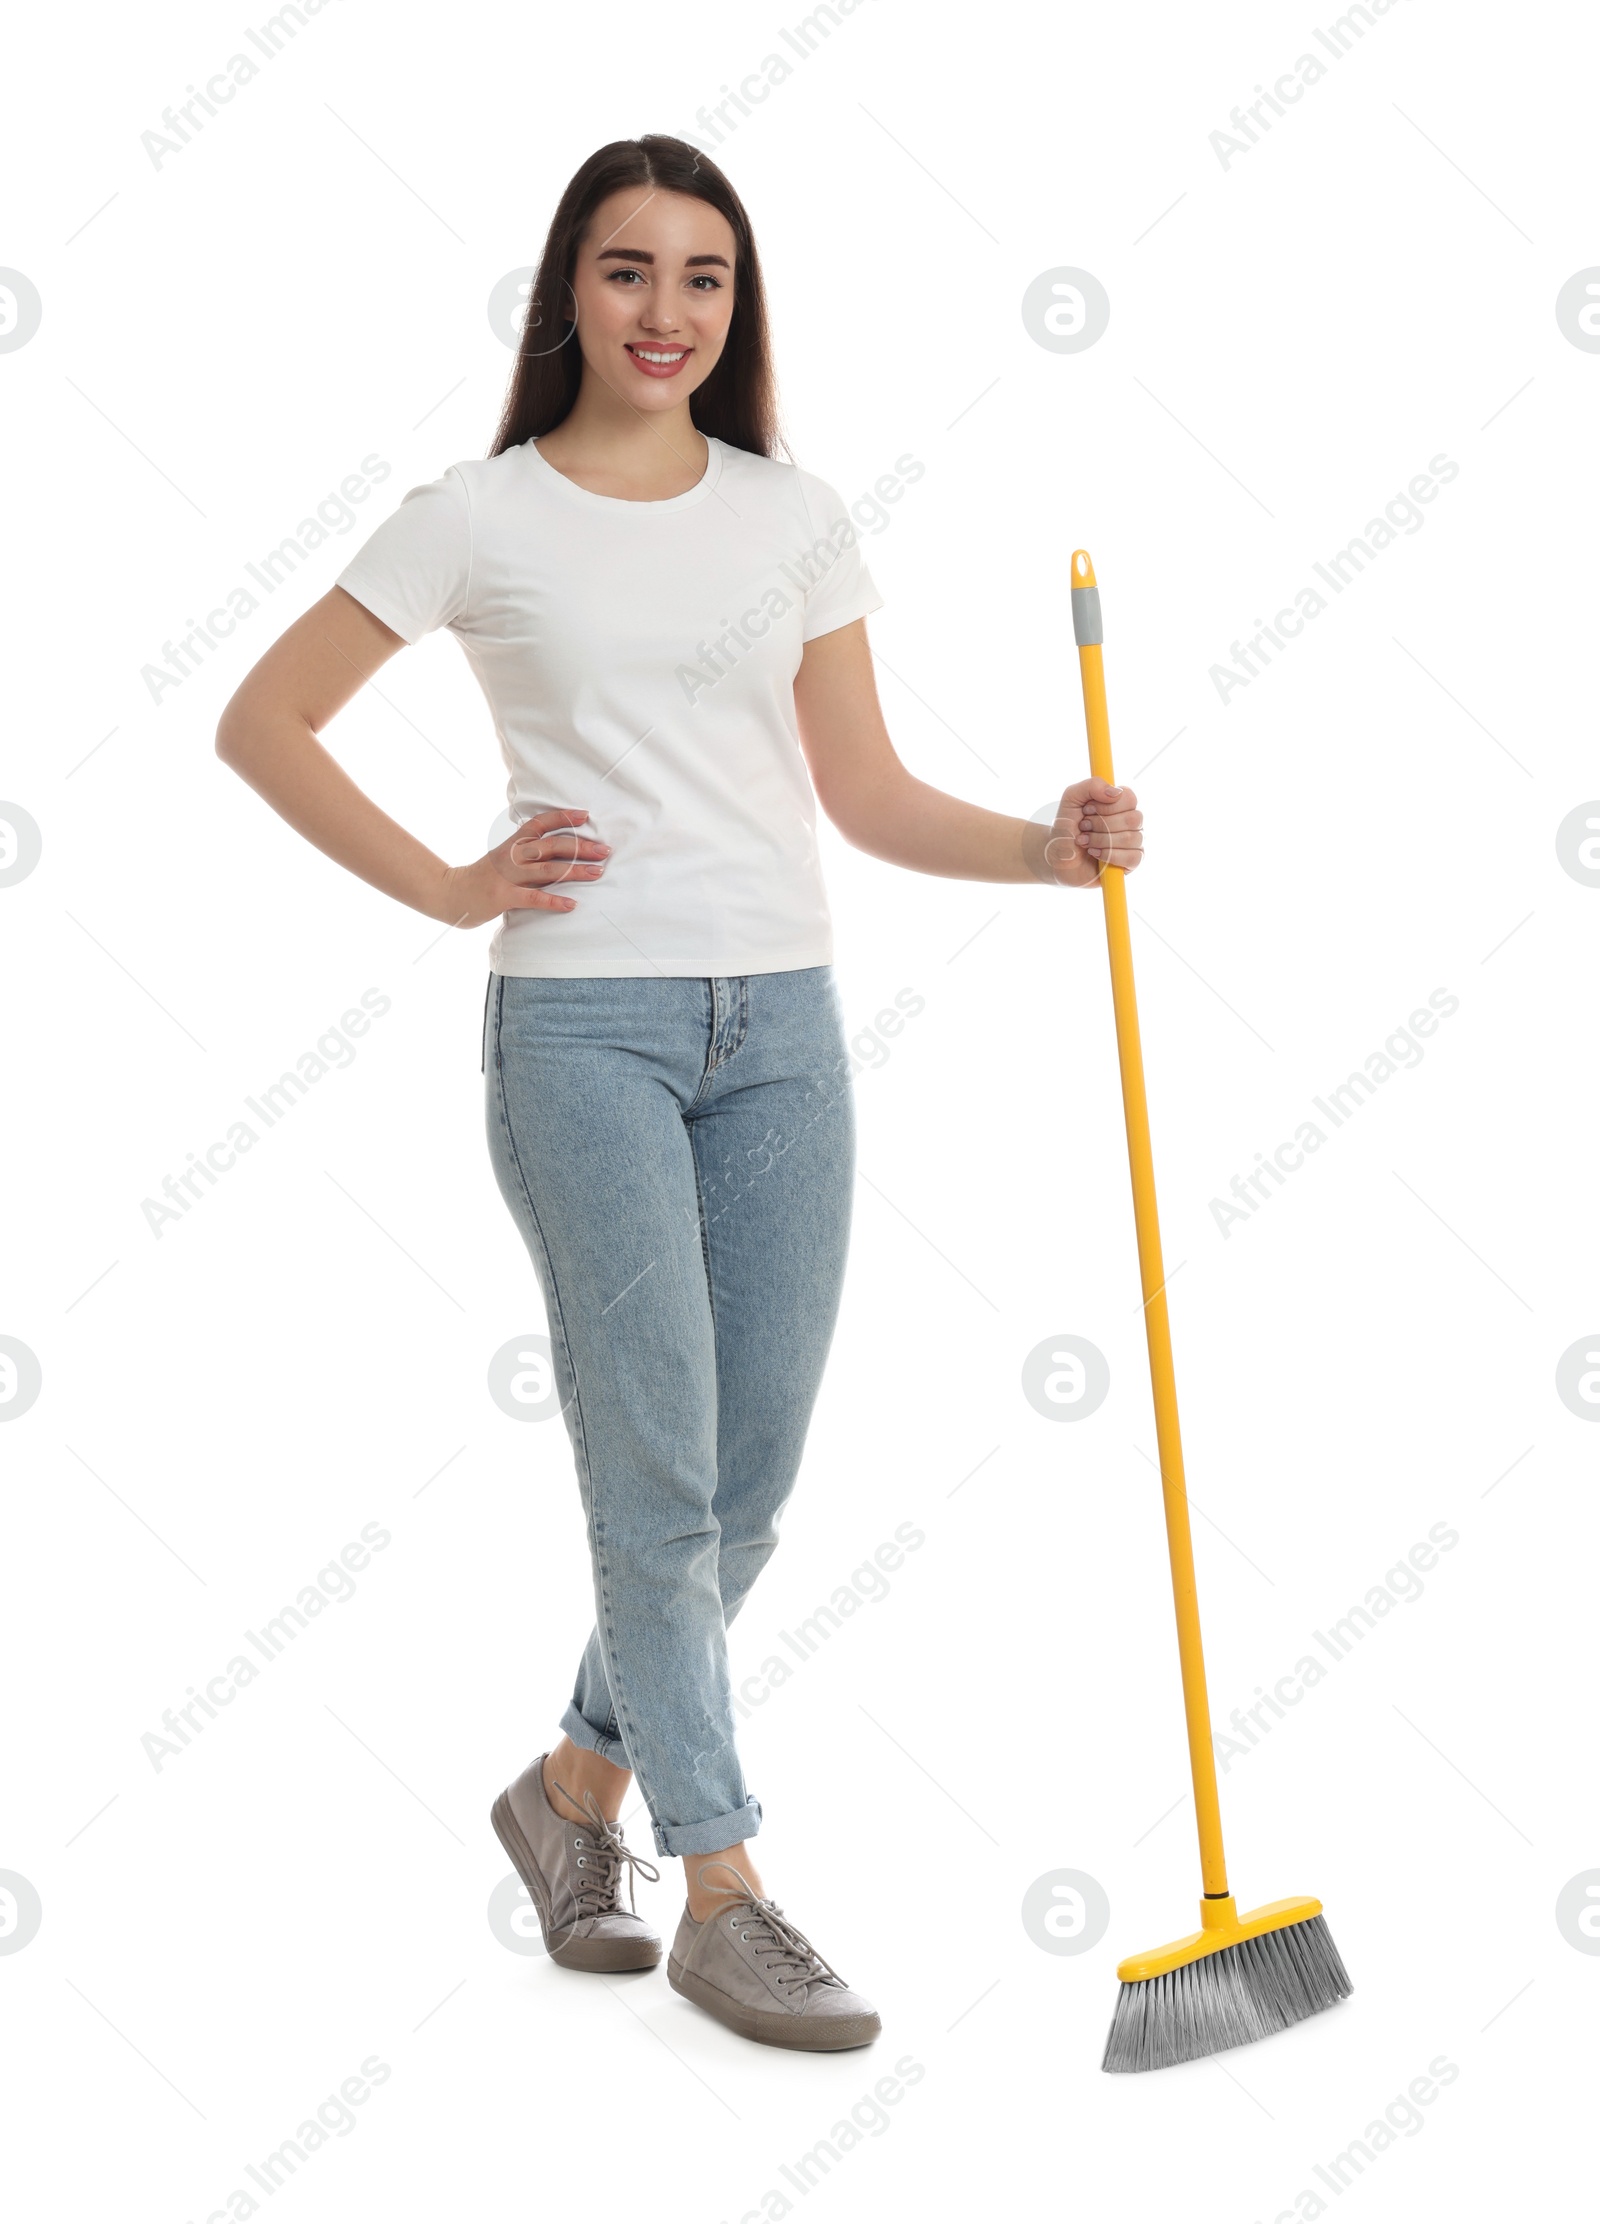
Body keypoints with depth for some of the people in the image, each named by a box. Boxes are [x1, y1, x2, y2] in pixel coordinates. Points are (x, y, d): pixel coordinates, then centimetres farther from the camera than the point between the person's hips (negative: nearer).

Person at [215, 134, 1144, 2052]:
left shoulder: (794, 516, 10)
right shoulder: (478, 518, 0)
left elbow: (865, 791, 10)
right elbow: (262, 722, 5)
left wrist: (1049, 848, -6)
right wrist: (443, 887, -2)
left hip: (778, 1020, 4)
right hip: (582, 1021, -4)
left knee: (754, 1471, 8)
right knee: (659, 1465, -4)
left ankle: (579, 1783, 30)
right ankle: (721, 1898, 6)